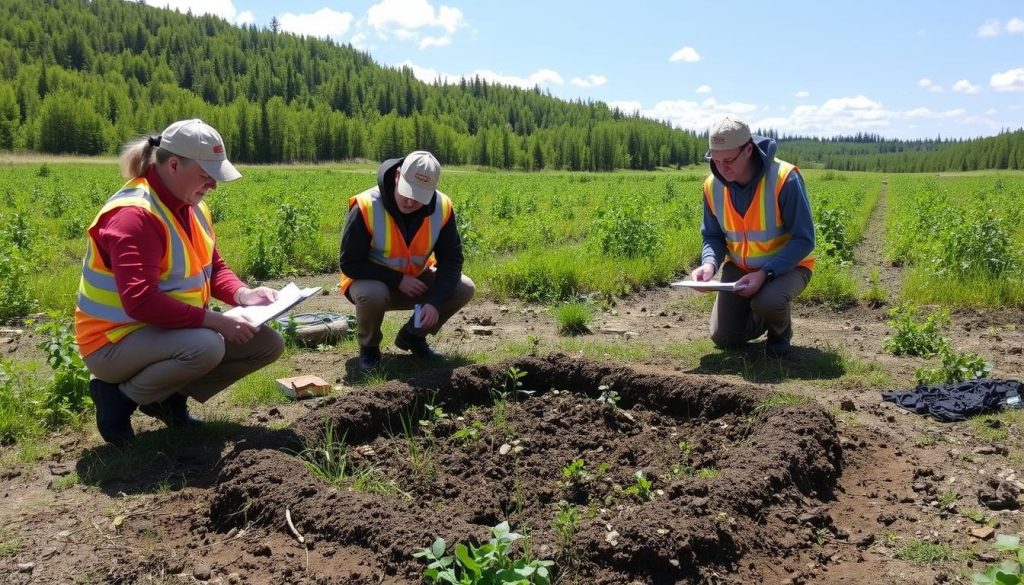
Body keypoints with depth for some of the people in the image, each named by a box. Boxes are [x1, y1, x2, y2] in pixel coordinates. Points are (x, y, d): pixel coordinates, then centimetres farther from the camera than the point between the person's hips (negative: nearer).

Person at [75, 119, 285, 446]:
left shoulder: (191, 207, 4)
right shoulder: (134, 215, -25)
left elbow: (213, 269, 11)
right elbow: (140, 302, -33)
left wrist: (243, 294, -9)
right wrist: (213, 320, -31)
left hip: (171, 331, 9)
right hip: (116, 341, -9)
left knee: (269, 343, 0)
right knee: (206, 346, -38)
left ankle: (170, 396, 6)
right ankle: (119, 396, -9)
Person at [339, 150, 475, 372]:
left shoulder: (442, 208, -16)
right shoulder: (366, 207, -27)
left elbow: (451, 259, -11)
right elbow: (350, 264, -22)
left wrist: (435, 302, -25)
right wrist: (397, 280, -26)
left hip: (415, 281, 4)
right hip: (372, 281, -4)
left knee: (465, 289, -16)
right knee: (372, 294, -39)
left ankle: (412, 336, 7)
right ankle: (368, 347, -4)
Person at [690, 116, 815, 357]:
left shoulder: (784, 178, -26)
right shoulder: (713, 185, -10)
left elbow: (804, 239, -21)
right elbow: (713, 236, 1)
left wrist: (766, 273, -33)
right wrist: (709, 263, -22)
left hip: (786, 266, -4)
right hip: (739, 267, 5)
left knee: (767, 302, -37)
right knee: (723, 338, -5)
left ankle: (781, 332, 1)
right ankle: (763, 318, 28)